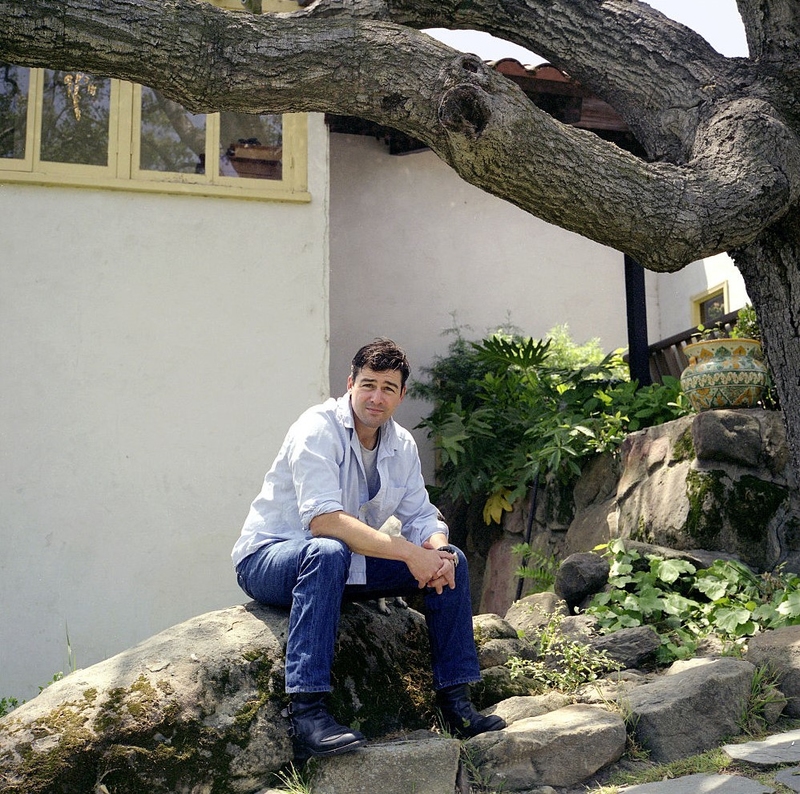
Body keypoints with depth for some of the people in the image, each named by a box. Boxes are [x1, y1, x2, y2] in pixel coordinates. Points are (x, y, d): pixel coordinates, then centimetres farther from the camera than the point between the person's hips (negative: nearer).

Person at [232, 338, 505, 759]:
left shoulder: (402, 444, 4)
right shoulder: (318, 429, -20)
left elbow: (421, 515, 2)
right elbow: (323, 518, -32)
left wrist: (437, 548, -23)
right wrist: (409, 553, -35)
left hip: (348, 562, 7)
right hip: (268, 558, -7)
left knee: (451, 559, -4)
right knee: (329, 552, -41)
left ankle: (454, 700, 3)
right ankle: (305, 710, -38)